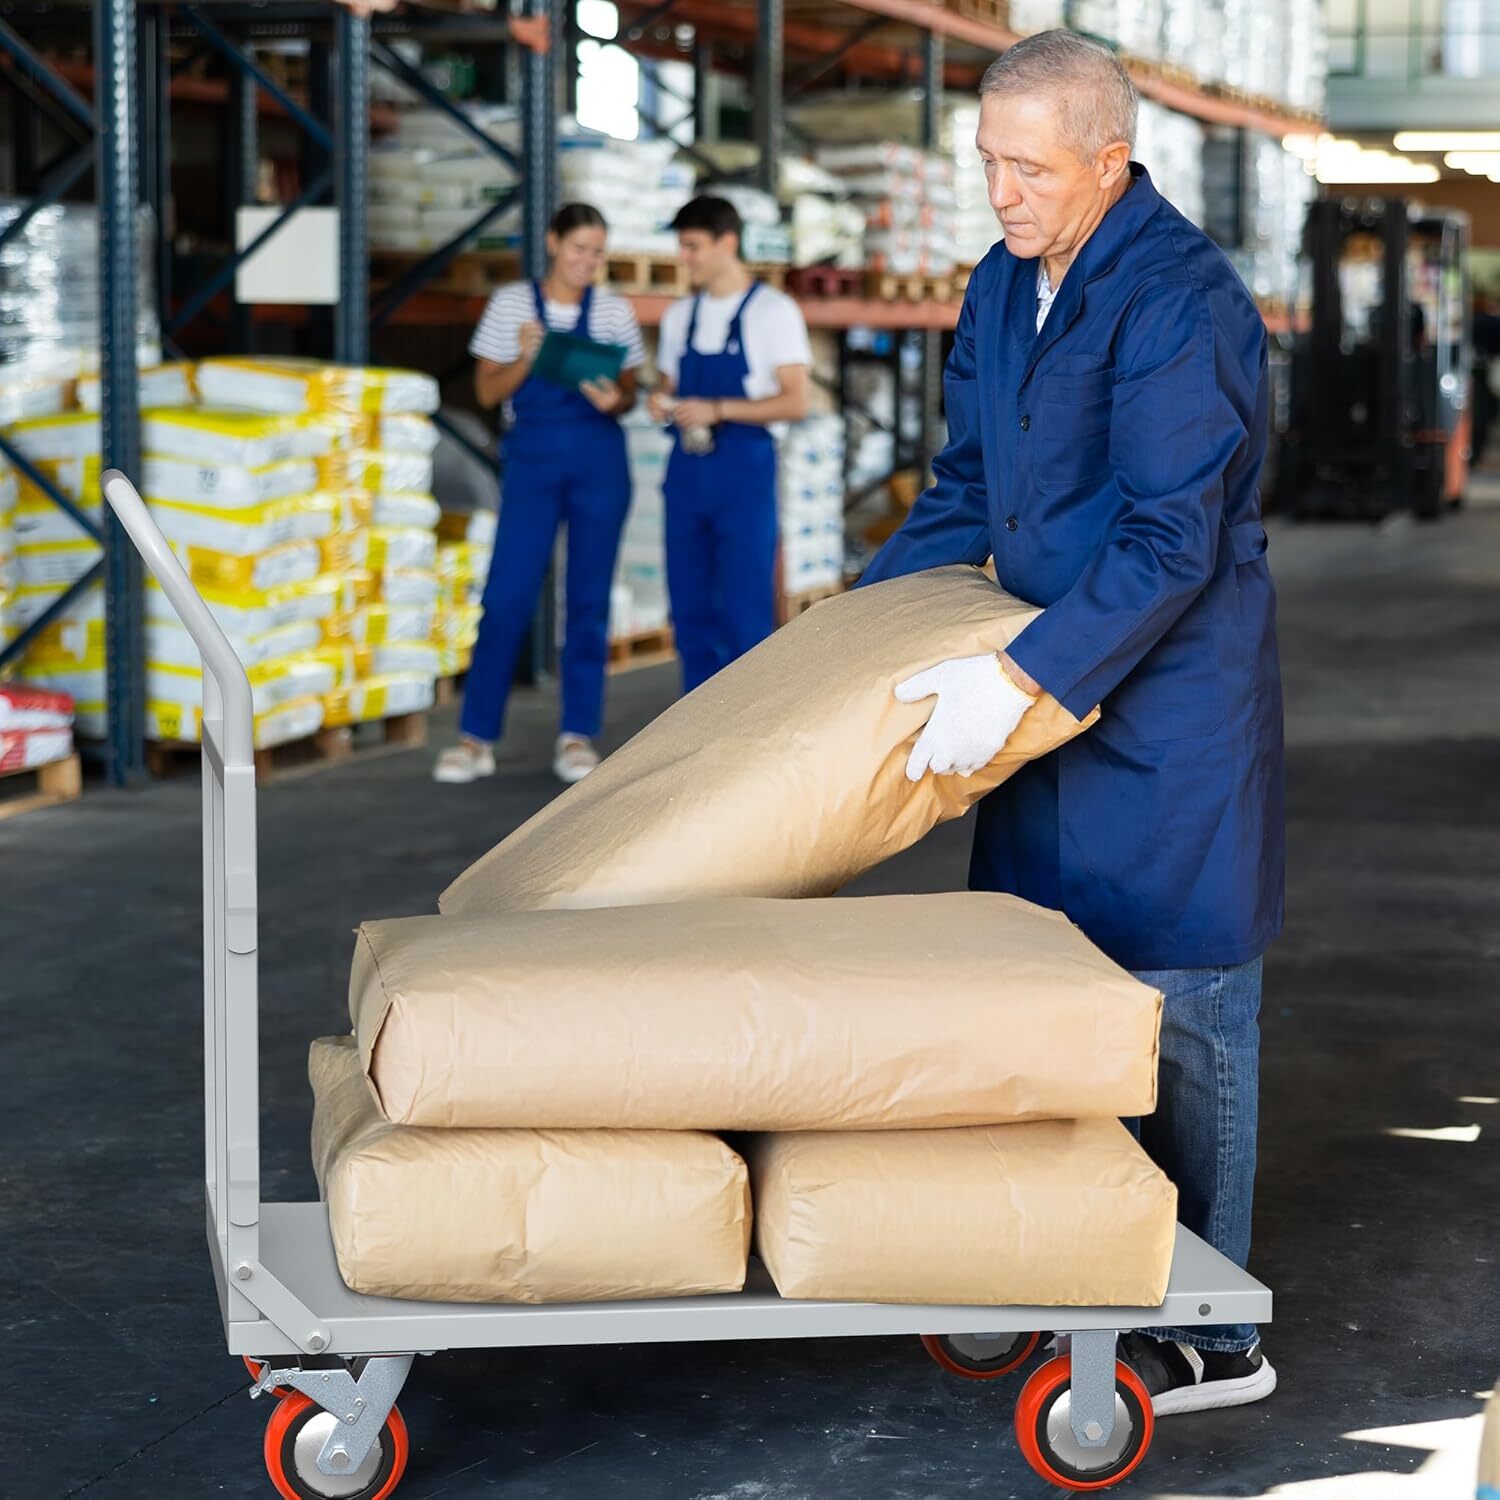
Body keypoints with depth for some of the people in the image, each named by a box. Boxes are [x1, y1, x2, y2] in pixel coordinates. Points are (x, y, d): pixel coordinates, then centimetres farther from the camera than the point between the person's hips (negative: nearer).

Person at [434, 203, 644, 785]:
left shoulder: (614, 312, 6)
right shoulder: (511, 304, 3)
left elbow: (629, 393, 10)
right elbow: (488, 392, 4)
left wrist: (614, 400, -13)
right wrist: (525, 358, -15)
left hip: (600, 460, 1)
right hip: (533, 457, -1)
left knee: (589, 600, 3)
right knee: (506, 597, -5)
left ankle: (577, 737, 11)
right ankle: (476, 738, 1)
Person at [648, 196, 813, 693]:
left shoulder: (773, 311, -3)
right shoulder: (679, 316, 15)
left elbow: (795, 402, -9)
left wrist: (717, 410, -18)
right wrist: (662, 404, -1)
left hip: (745, 470, -6)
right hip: (687, 469, 6)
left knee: (746, 610, -6)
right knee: (691, 607, 7)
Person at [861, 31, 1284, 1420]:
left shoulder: (1180, 301, -19)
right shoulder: (1001, 289, 9)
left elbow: (1172, 542, -24)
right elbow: (966, 494, 19)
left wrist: (1021, 677, -29)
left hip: (1170, 717, -8)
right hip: (1051, 692, 8)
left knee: (1175, 1016, -2)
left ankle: (1209, 1338, 9)